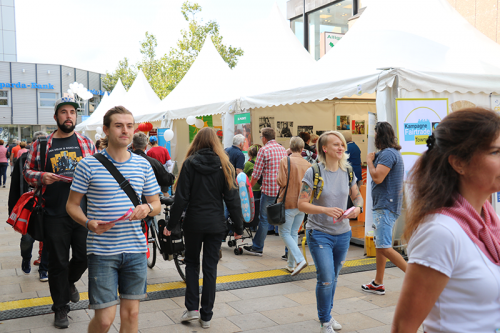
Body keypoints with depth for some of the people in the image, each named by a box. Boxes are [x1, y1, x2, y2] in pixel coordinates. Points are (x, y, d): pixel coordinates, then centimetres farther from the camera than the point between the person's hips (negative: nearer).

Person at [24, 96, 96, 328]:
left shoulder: (87, 143, 7)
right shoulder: (41, 144, 4)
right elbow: (28, 171, 10)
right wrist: (41, 177, -11)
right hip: (54, 215, -1)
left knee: (84, 256, 8)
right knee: (58, 263, 7)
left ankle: (69, 282, 42)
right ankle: (61, 308, 23)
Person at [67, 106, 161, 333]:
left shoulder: (143, 165, 6)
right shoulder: (88, 165, -5)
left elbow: (156, 204, 13)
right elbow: (72, 205, 2)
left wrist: (147, 208, -10)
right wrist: (89, 223, -18)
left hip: (135, 248, 4)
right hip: (102, 251, -3)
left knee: (131, 313, 11)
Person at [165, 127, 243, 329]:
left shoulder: (189, 164, -5)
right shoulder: (224, 165, -1)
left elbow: (181, 198, -7)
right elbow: (232, 198, -1)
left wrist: (171, 225, 1)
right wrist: (238, 227, 5)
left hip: (193, 222, -1)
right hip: (216, 224, 1)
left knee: (192, 263, 18)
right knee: (210, 267, 9)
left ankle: (192, 308, 12)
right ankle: (206, 316, 15)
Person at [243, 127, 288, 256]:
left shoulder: (264, 150, -7)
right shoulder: (283, 149, 12)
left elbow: (256, 173, -7)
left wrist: (250, 187, 7)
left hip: (269, 189, -6)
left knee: (264, 218, 3)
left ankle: (257, 248, 13)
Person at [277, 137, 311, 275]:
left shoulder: (285, 160, -12)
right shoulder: (308, 164, 1)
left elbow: (281, 182, -16)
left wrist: (277, 179, 3)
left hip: (289, 202, -5)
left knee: (284, 233, 5)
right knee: (294, 233, 15)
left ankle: (300, 260, -10)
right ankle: (291, 264, 21)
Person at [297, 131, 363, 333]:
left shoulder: (347, 172, 2)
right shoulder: (313, 172, -12)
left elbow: (357, 196, 13)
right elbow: (302, 204, -14)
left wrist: (358, 207, -9)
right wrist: (325, 210, -27)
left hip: (342, 233, 5)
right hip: (319, 233, -4)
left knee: (333, 278, 17)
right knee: (326, 279, -7)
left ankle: (328, 315, 38)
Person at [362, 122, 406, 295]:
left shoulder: (388, 153, -16)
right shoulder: (392, 152, 18)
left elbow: (377, 177, -24)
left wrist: (370, 161, -9)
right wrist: (373, 160, 12)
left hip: (385, 206, -11)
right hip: (383, 205, 11)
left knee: (384, 247, -13)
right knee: (379, 244, 15)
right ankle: (378, 284, 23)